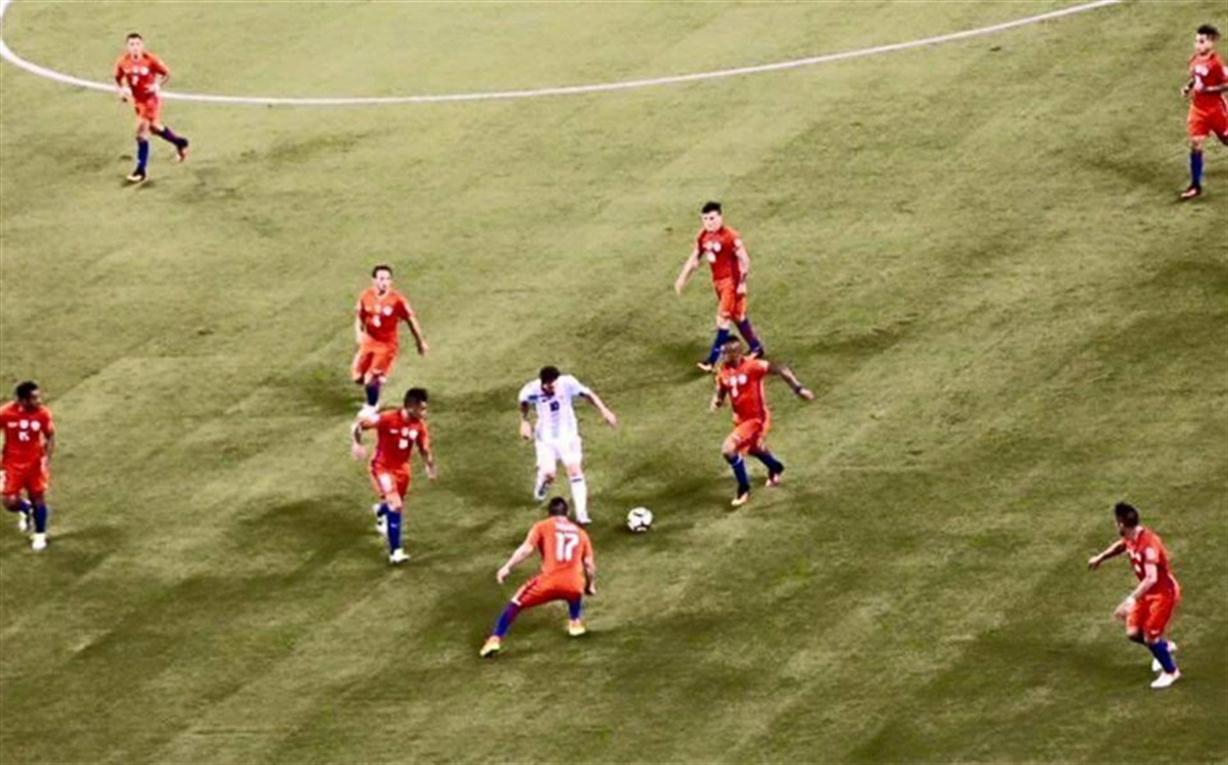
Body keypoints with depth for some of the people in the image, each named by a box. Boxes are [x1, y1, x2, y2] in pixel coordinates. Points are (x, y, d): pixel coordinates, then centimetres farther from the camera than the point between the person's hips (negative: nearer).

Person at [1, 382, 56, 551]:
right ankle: (26, 509, 32)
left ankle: (40, 535, 31)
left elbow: (50, 436, -1)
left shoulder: (42, 413, -16)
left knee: (38, 498, 8)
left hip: (35, 463, 1)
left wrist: (47, 457, -13)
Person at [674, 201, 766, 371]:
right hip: (717, 280, 8)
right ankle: (756, 347, 33)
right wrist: (683, 278, 8)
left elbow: (744, 260, -17)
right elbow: (694, 258, 12)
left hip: (731, 281, -8)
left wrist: (742, 282, -17)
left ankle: (713, 360, -5)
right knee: (737, 316, 18)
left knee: (723, 318, -7)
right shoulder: (703, 237, 2)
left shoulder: (731, 237, -20)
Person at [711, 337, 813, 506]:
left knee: (728, 450, -20)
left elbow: (780, 370, -19)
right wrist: (717, 402, -16)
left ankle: (743, 489, 0)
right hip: (740, 419, 8)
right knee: (753, 448, 31)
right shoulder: (723, 372, -6)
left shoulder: (752, 366, -26)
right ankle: (775, 468, 64)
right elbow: (721, 393, 8)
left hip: (756, 418, -8)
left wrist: (798, 388, -21)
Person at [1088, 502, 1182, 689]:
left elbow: (1151, 578, -44)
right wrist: (1101, 558, 25)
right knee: (1133, 633, 7)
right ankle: (1166, 647, 36)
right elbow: (1121, 545, 22)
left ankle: (1170, 671, 20)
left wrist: (1130, 601, -49)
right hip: (1148, 592, 8)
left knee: (1150, 637, -5)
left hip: (1164, 593, -8)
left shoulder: (1148, 544, -34)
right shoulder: (1131, 538, -7)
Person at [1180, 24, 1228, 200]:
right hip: (1198, 108, 5)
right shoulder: (1195, 60, -1)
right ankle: (1195, 185, 2)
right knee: (1195, 144, -4)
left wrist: (1208, 89, -27)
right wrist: (1188, 86, -3)